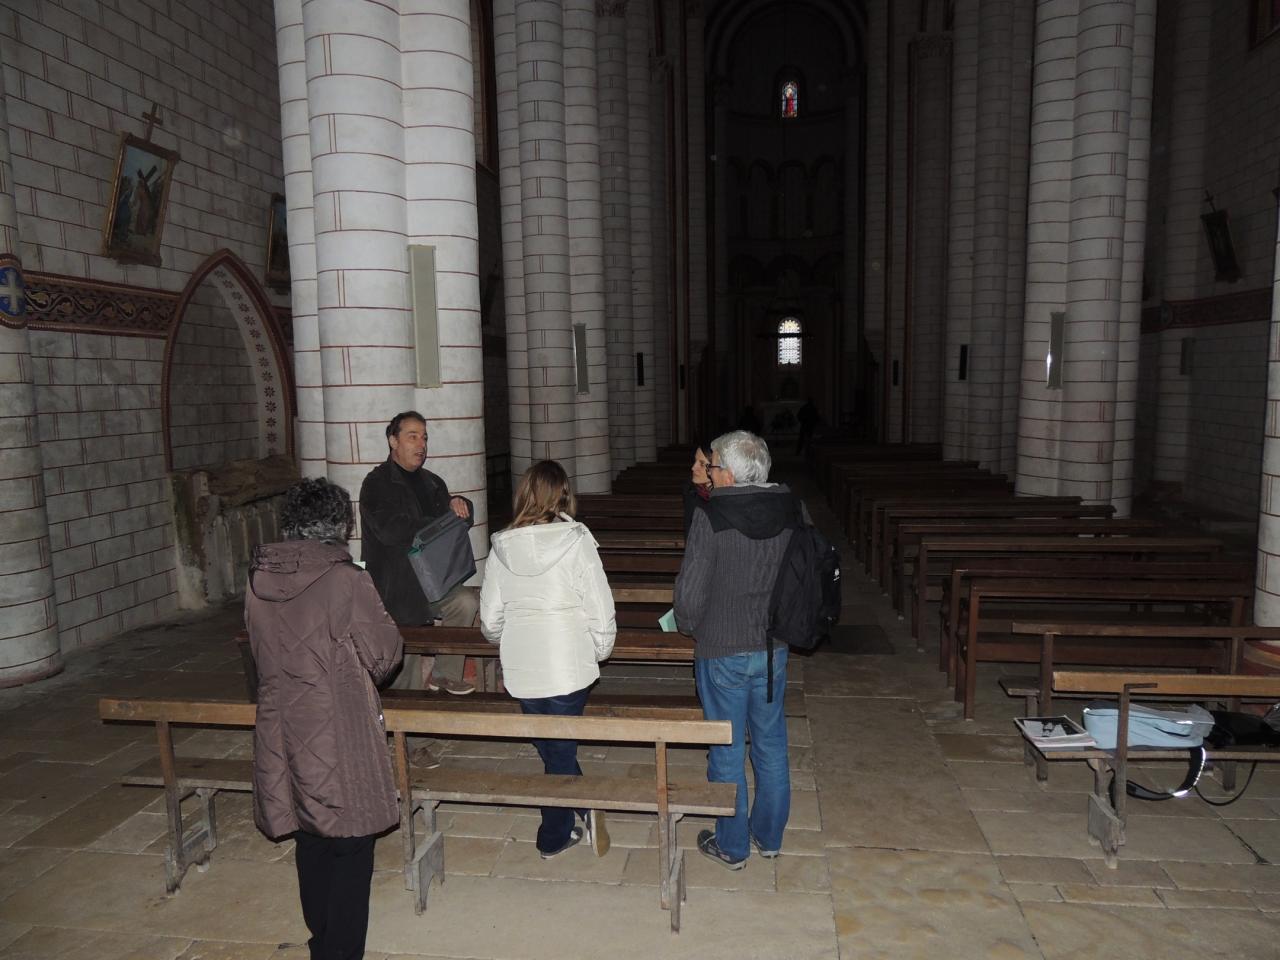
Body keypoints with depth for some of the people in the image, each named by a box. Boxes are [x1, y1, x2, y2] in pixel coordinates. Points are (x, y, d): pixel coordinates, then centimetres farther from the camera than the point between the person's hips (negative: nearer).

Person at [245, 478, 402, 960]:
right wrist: (365, 673, 11)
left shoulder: (258, 580, -2)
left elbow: (264, 650, 10)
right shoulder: (345, 580, -19)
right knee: (350, 849, 9)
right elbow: (385, 653, -10)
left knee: (310, 840, 22)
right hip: (338, 739, -6)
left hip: (281, 735, 6)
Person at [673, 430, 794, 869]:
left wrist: (690, 627, 4)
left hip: (722, 651, -5)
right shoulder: (791, 511, -3)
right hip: (773, 647, 5)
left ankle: (732, 845, 24)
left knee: (727, 749, 9)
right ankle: (769, 835, 34)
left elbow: (690, 589, -16)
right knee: (771, 742, 18)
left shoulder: (711, 516, -19)